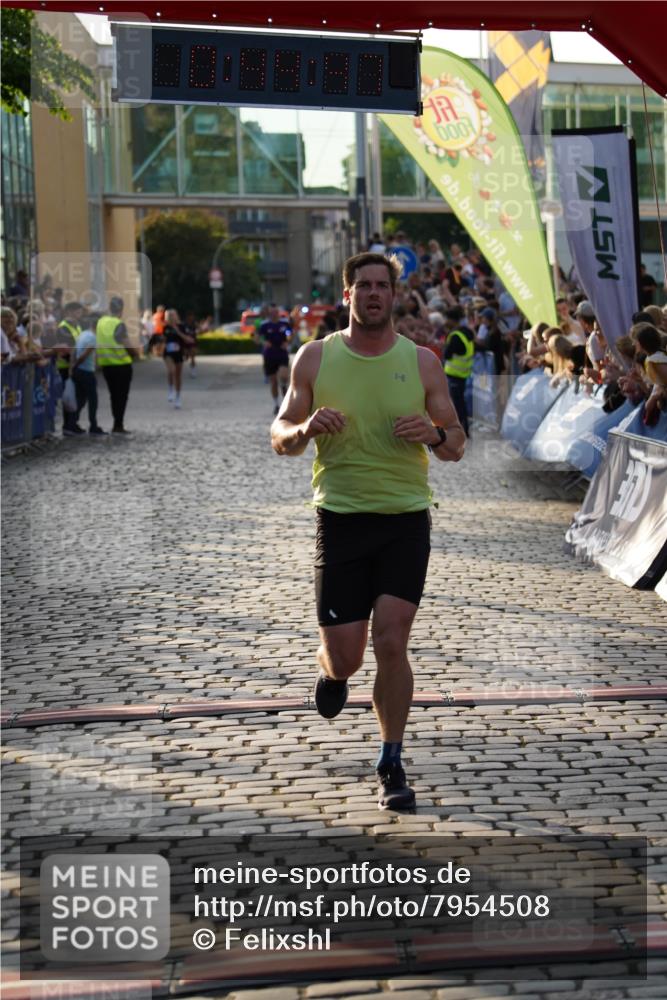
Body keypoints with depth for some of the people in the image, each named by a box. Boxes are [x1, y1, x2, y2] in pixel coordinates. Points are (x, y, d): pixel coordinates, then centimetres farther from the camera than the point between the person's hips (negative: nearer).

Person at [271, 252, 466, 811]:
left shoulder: (422, 362, 3)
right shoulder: (315, 358, 3)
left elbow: (456, 445, 7)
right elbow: (280, 438, 6)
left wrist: (435, 434, -16)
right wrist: (307, 429, -17)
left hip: (406, 520, 0)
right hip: (340, 518, 0)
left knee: (391, 644, -9)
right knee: (344, 655, 1)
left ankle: (391, 766, 6)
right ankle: (332, 672, 40)